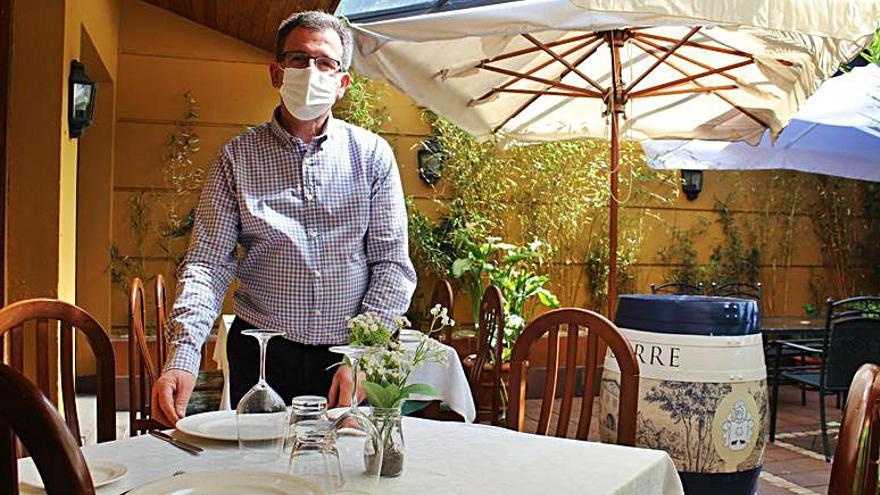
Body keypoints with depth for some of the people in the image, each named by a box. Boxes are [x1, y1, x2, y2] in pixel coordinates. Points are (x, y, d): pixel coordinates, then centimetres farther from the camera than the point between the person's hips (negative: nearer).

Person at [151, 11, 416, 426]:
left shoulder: (372, 154, 1)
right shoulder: (237, 157, 1)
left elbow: (393, 263, -1)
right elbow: (207, 263, -4)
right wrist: (182, 355, -19)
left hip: (349, 360, 0)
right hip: (262, 360, 0)